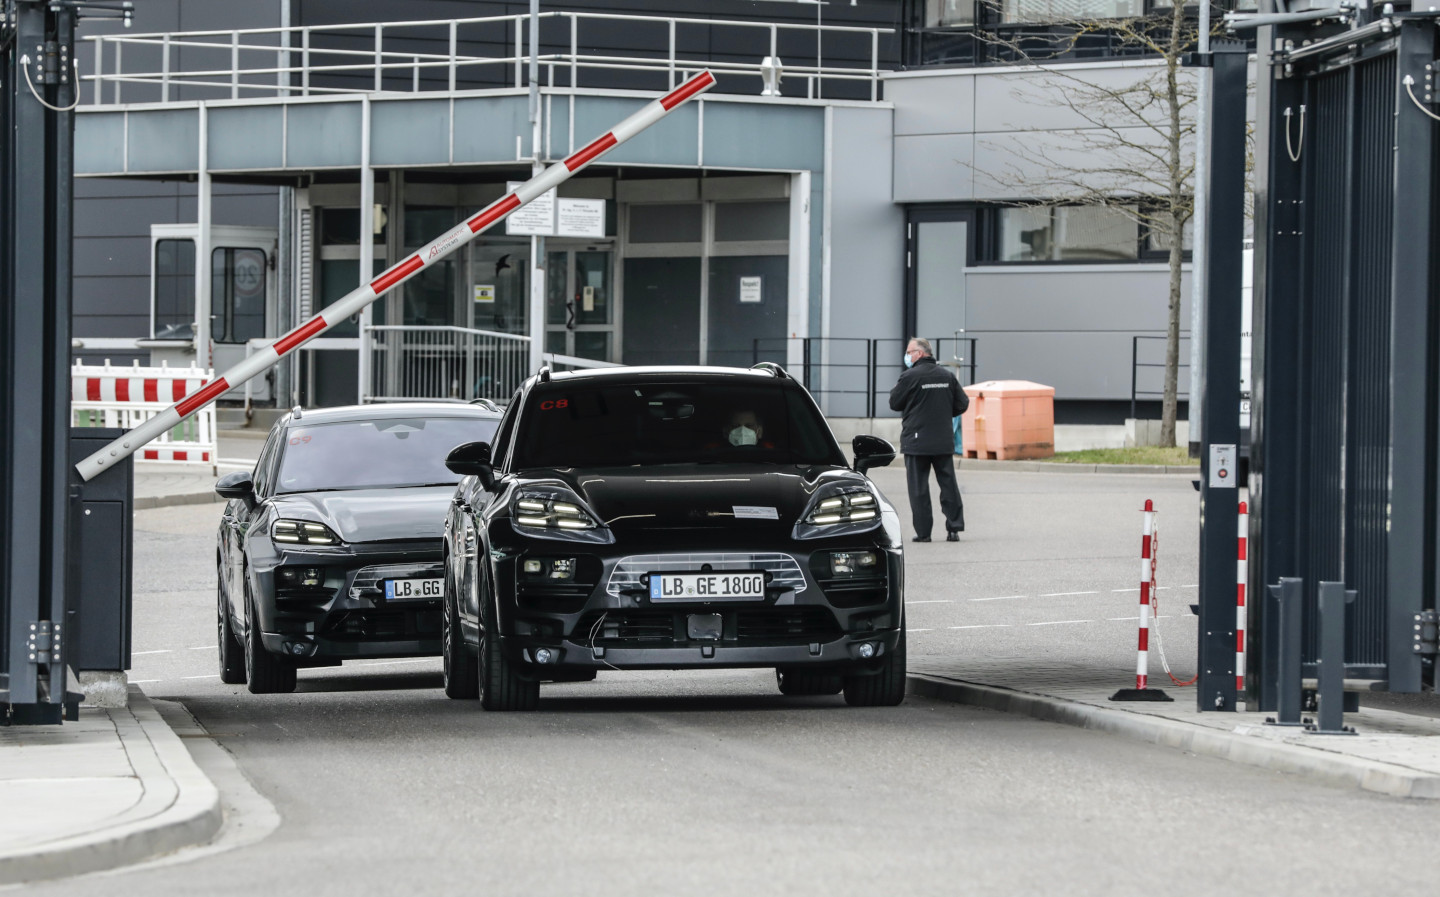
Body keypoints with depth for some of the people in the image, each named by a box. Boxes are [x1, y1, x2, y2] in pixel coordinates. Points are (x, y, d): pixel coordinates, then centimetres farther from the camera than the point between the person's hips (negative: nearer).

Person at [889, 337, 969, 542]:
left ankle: (923, 531, 0)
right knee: (948, 483, 9)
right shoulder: (946, 376, 6)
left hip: (917, 441, -5)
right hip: (944, 441, 5)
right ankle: (954, 528, 7)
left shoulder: (910, 377, -11)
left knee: (918, 487, 1)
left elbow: (894, 403, -3)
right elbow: (962, 403, 9)